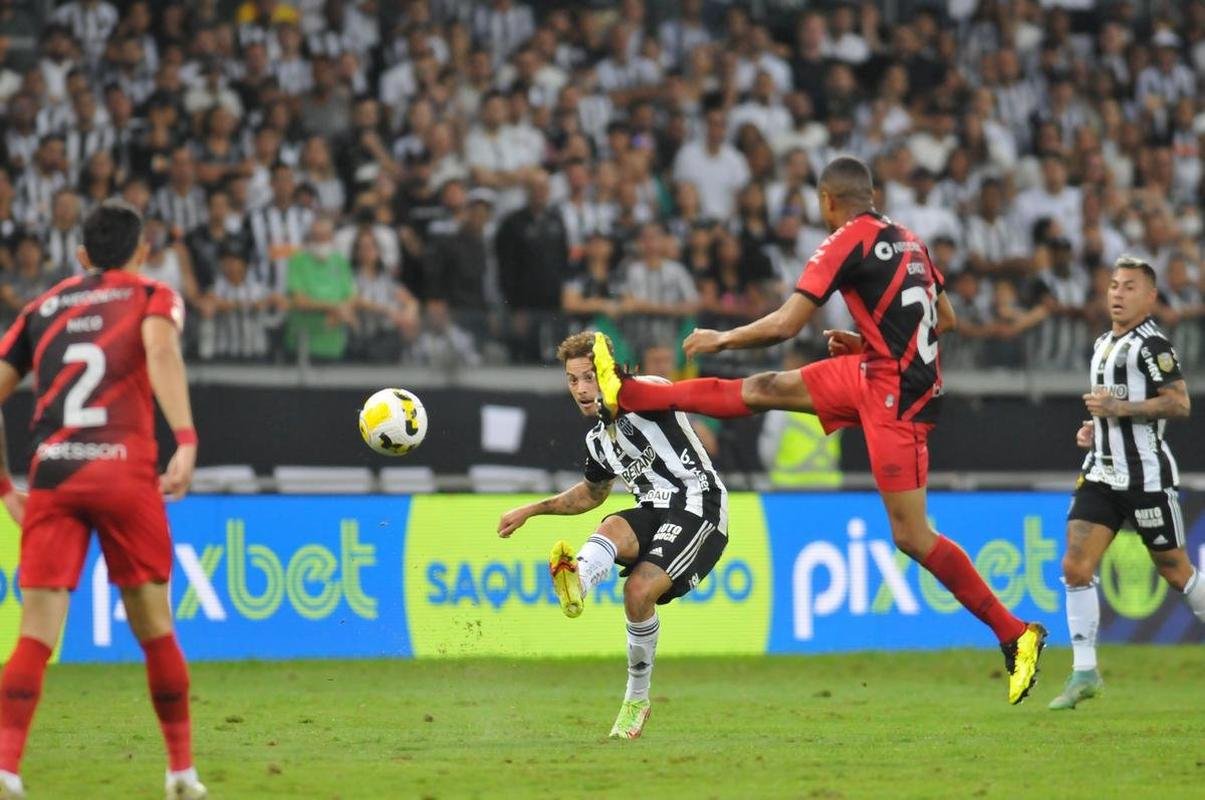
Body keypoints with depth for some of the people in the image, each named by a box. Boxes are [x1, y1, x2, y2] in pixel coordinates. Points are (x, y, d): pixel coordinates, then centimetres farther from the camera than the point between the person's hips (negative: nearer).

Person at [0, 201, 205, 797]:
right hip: (124, 471, -2)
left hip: (51, 478, 2)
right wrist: (186, 441, -22)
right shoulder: (153, 297, 12)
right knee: (154, 628, 10)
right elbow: (161, 351, -12)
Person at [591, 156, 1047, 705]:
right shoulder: (905, 239, 12)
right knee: (762, 390, 12)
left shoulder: (848, 243, -12)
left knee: (911, 537, -7)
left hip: (896, 397, -9)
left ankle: (1016, 635, -3)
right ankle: (626, 395, 20)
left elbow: (784, 325, -14)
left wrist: (721, 340, 2)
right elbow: (944, 319, 20)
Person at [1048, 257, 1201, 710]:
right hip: (1102, 475, 8)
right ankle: (1084, 673, -3)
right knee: (1075, 567, -6)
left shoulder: (1151, 344, -11)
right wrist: (1094, 429, 13)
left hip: (1146, 476, -8)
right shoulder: (1103, 345, 17)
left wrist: (1119, 408, -23)